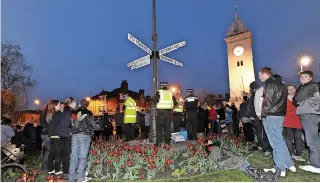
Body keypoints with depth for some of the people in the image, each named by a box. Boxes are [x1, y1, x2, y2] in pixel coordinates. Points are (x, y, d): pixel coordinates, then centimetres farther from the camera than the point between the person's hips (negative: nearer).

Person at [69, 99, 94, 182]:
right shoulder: (89, 113, -1)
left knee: (73, 156, 9)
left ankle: (71, 178, 14)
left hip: (75, 135, 4)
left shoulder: (75, 113, 12)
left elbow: (72, 124, 13)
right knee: (82, 157, -1)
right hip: (85, 136, -4)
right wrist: (91, 134, 10)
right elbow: (91, 125, -3)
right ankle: (80, 178, -1)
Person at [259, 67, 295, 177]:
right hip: (280, 114, 9)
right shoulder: (280, 83, 18)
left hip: (271, 116, -9)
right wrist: (281, 111, 17)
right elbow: (281, 100, 18)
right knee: (280, 140, 16)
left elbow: (268, 101, -17)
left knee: (276, 142, -4)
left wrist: (264, 114, -7)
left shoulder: (270, 83, -11)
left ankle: (281, 169, 3)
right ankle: (290, 165, 23)